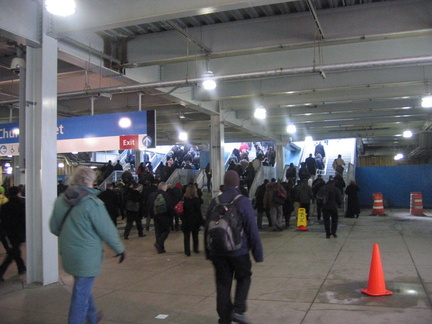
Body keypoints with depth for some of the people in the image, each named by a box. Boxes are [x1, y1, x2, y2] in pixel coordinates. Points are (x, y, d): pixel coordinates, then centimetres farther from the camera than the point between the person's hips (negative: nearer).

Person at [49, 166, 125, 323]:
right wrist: (119, 248, -3)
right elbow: (107, 229, -16)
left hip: (68, 253, 8)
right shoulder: (92, 202, -19)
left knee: (82, 287, 25)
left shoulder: (61, 200, 0)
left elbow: (54, 227, 9)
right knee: (82, 291, 5)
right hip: (87, 255, -8)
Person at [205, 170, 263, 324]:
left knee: (223, 283, 12)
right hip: (239, 251, -3)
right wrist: (258, 253, -4)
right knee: (243, 278, 18)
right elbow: (252, 230, -11)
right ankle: (238, 310, 2)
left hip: (218, 252, 3)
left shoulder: (214, 202, 3)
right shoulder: (243, 201, -11)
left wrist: (209, 252, 17)